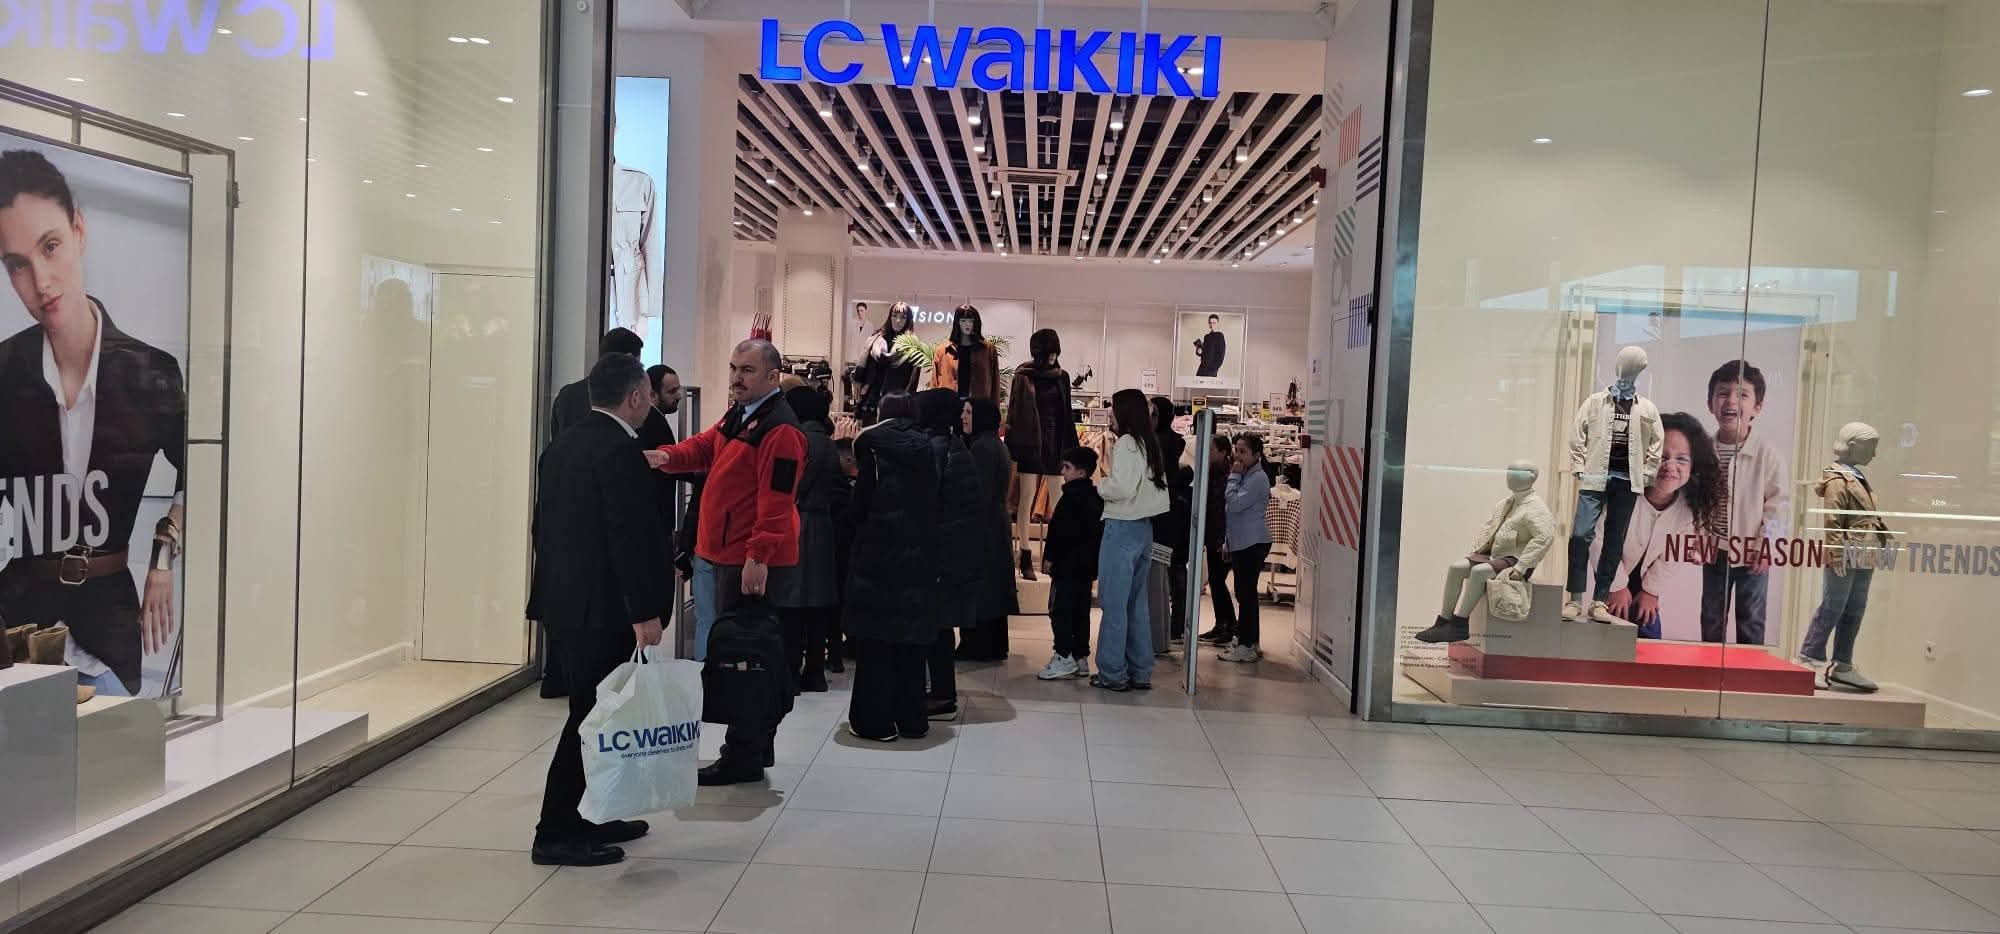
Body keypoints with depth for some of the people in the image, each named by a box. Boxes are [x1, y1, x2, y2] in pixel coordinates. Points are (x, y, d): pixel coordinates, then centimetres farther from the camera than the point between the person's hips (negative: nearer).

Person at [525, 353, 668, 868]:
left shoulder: (561, 445, 13)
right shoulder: (620, 450, -16)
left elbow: (546, 526, 18)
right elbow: (629, 537, -20)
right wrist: (645, 613, -17)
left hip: (561, 601, 9)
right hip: (599, 608, -9)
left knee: (594, 710, 16)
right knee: (591, 715, -1)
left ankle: (588, 818, 25)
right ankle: (556, 834, 6)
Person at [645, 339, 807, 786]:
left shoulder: (781, 429, -17)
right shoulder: (738, 415, 16)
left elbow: (776, 501, -22)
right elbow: (704, 448, 22)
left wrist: (758, 557, -26)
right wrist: (667, 456, 0)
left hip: (755, 563, -10)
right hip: (726, 556, 10)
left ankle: (744, 758, 5)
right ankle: (755, 748, 28)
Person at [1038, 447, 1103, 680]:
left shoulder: (1072, 497, -15)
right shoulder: (1096, 497, 12)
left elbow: (1061, 531, -19)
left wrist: (1049, 557, -13)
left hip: (1067, 564, -9)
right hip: (1088, 564, 9)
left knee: (1060, 609, -4)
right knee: (1081, 611, 12)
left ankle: (1064, 657, -7)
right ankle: (1081, 658, 15)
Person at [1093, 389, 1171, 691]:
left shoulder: (1126, 443, -14)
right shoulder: (1150, 444, 11)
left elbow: (1122, 488, -23)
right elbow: (1160, 488, 14)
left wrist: (1100, 486, -3)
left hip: (1122, 529, -8)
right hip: (1144, 528, 8)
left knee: (1114, 603, -1)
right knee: (1136, 603, 13)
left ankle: (1113, 673, 4)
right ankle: (1140, 672, 18)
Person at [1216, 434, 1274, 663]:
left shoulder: (1258, 478, -14)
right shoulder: (1245, 476, 17)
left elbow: (1234, 504, -23)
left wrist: (1234, 475, -13)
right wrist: (1227, 543, 23)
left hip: (1253, 544, -10)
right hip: (1240, 543, 10)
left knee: (1246, 593, -8)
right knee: (1245, 593, 13)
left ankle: (1247, 646, -5)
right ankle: (1245, 639, 20)